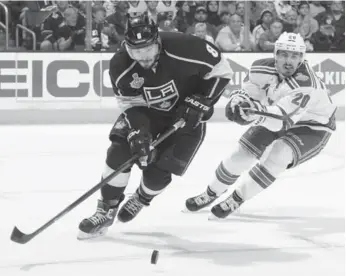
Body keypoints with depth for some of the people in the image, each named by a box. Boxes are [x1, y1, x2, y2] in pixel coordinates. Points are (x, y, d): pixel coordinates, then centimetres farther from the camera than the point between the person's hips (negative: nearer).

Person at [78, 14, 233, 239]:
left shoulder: (183, 49, -33)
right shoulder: (121, 67, -23)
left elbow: (221, 70, -20)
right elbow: (132, 104, -15)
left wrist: (199, 103, -24)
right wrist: (137, 131, -34)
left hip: (187, 115, -3)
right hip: (147, 111, 3)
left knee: (158, 171, -10)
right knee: (120, 150, -18)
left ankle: (141, 199, 25)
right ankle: (106, 211, -3)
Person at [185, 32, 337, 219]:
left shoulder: (305, 83, -38)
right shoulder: (263, 68, -19)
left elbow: (283, 119, -45)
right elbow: (249, 90, -5)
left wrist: (259, 113, -63)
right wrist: (238, 100, -28)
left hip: (313, 127, -6)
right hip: (275, 118, 6)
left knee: (278, 155, -27)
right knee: (242, 153, -2)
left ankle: (237, 199, -10)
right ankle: (212, 192, 22)